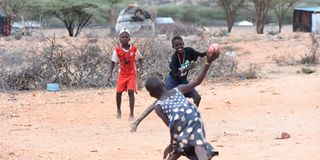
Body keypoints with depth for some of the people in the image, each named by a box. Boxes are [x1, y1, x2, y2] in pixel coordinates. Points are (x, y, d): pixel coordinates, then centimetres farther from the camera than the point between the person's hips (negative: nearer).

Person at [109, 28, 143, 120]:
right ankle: (118, 110, 30)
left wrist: (140, 68, -3)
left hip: (132, 74, -1)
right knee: (118, 92, 2)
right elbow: (113, 62, -2)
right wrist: (110, 73, -12)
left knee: (131, 92, -14)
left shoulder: (134, 49, -4)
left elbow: (140, 59, 10)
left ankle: (131, 114, -7)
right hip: (122, 74, 1)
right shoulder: (117, 50, -5)